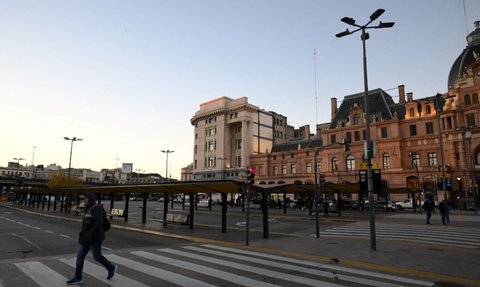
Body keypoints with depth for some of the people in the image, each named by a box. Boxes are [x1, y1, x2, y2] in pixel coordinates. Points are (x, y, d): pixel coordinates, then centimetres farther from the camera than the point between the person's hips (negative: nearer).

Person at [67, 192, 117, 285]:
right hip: (87, 238, 9)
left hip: (95, 238, -9)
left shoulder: (96, 208, -17)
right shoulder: (89, 209, 12)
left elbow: (99, 222, -25)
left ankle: (111, 268, 21)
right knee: (80, 255, 6)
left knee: (97, 256, 1)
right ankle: (77, 278, 13)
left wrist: (90, 234, -25)